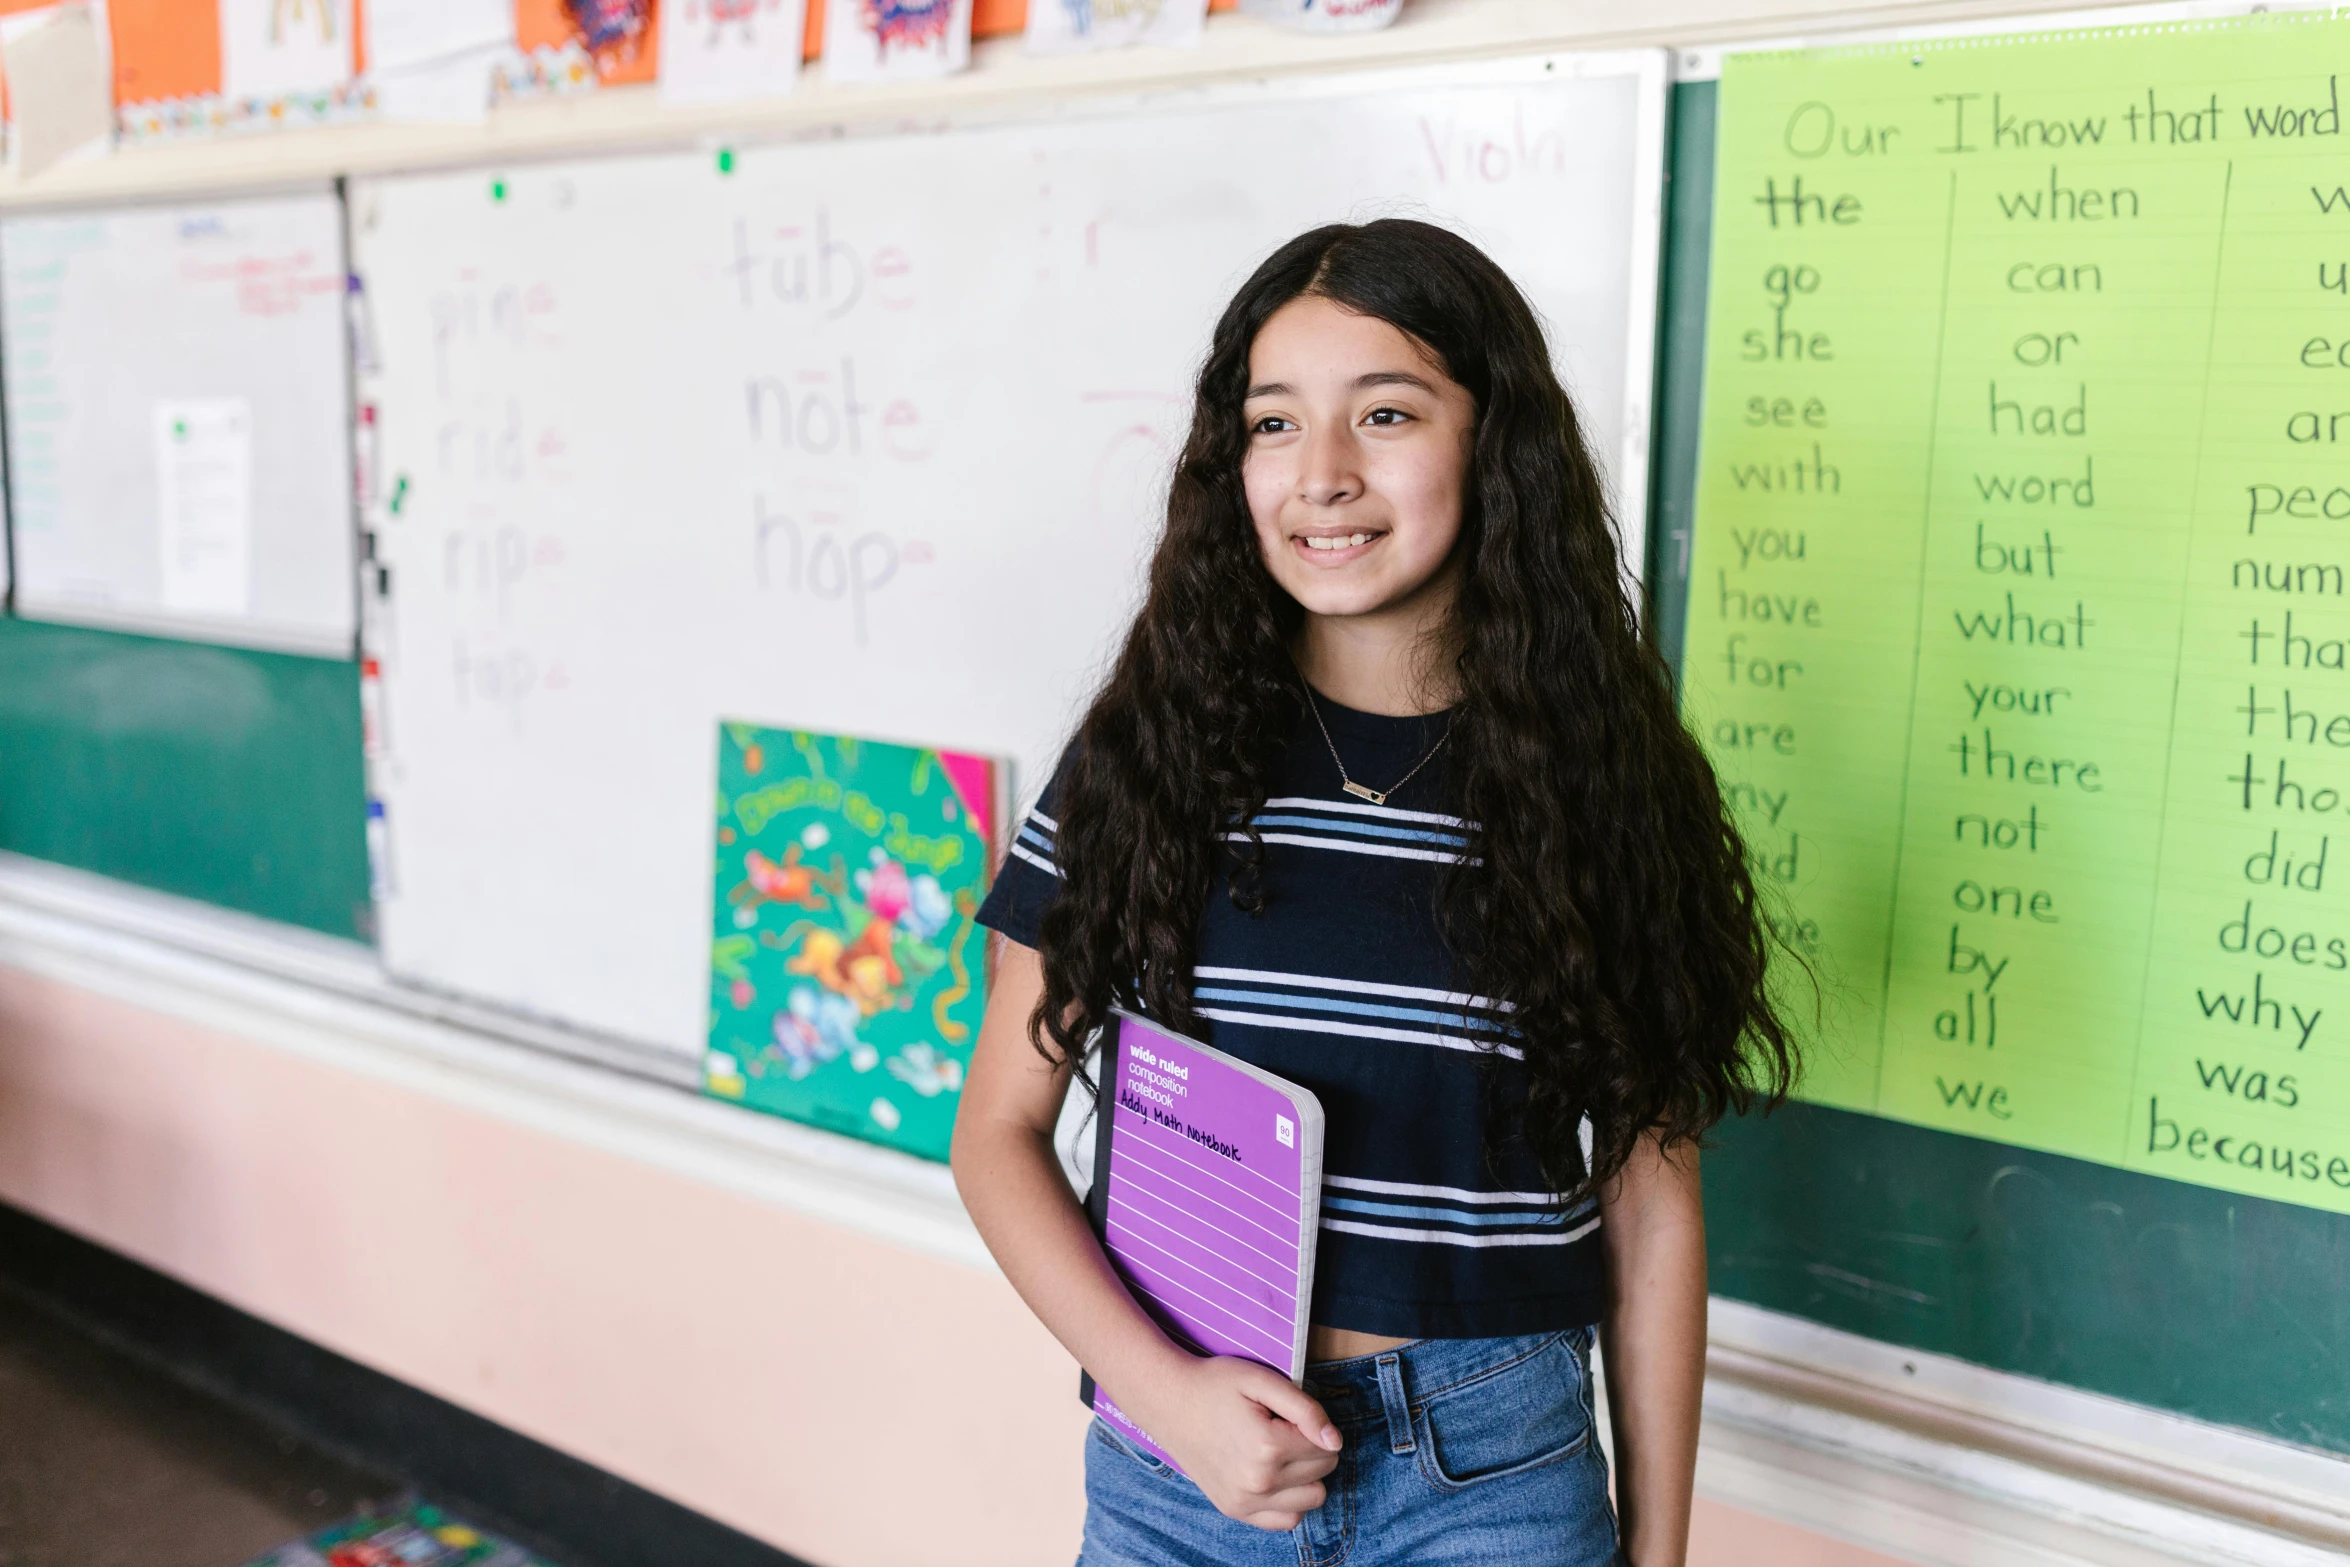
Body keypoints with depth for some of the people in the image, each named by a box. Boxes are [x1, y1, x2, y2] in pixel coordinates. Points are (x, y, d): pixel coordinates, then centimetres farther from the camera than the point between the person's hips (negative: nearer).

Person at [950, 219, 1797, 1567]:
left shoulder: (1605, 781, -5)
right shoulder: (1152, 751, -5)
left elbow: (1650, 1203, 0)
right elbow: (1003, 1128, -1)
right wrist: (1161, 1389, -12)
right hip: (1181, 1456, 1)